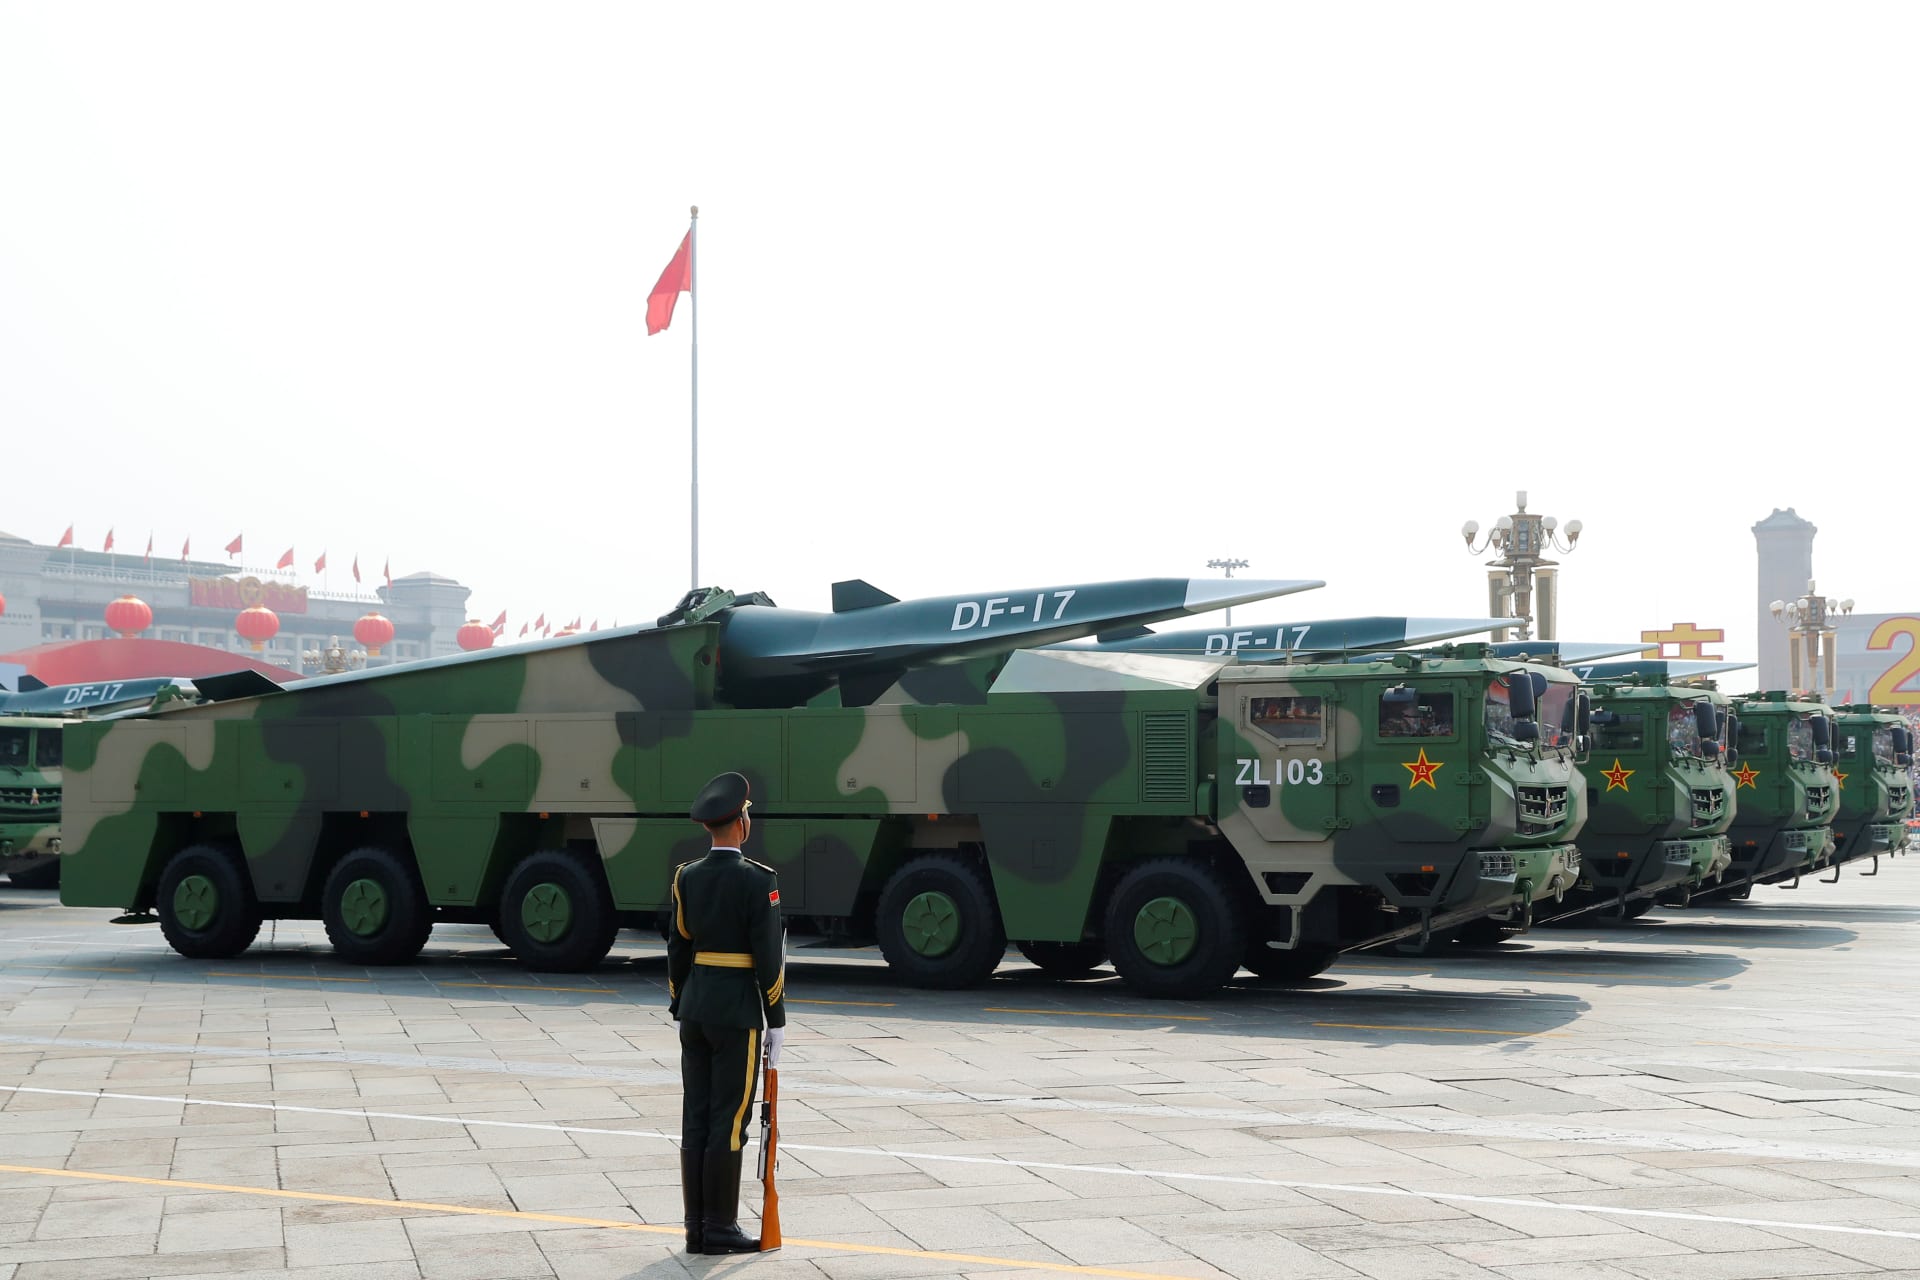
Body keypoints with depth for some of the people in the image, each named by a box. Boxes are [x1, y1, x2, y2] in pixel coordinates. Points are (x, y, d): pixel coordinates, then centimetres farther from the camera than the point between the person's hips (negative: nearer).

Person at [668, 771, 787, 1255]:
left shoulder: (687, 877, 5)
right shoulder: (758, 880, -12)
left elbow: (677, 949, 9)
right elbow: (769, 955, -13)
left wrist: (680, 1009, 17)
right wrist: (777, 1020, -6)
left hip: (694, 1007, 6)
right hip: (738, 1011, -6)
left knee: (696, 1119, 7)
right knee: (729, 1120, -1)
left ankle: (697, 1228, 11)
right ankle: (720, 1228, 2)